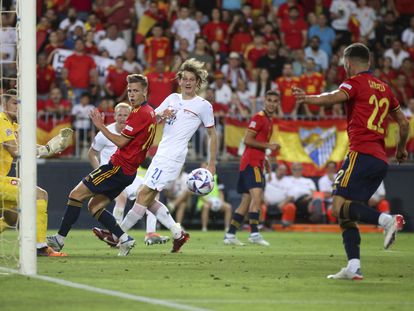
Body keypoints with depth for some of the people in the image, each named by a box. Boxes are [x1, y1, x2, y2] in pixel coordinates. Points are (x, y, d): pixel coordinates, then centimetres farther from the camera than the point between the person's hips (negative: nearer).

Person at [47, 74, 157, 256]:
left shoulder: (139, 113, -15)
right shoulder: (151, 113, 16)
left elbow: (121, 142, -16)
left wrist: (101, 126, -11)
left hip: (119, 166, -10)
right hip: (130, 171, 10)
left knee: (76, 194, -6)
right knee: (94, 206, 12)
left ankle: (60, 239, -5)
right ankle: (124, 239, 5)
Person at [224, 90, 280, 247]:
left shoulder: (269, 121, 20)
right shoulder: (258, 118, -9)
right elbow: (247, 140, -16)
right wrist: (268, 145, -17)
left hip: (257, 164, 10)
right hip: (251, 162, -10)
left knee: (246, 201, 9)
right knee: (257, 195, -21)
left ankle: (230, 235, 11)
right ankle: (254, 233, -28)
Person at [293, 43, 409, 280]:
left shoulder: (356, 82, 0)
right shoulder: (384, 88, 22)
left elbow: (336, 97, -23)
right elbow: (403, 122, 28)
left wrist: (309, 98, -36)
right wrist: (401, 149, 42)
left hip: (362, 153, -8)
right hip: (381, 160, 8)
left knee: (340, 206, -15)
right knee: (347, 214, 8)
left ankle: (387, 220, -30)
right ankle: (354, 268, -2)